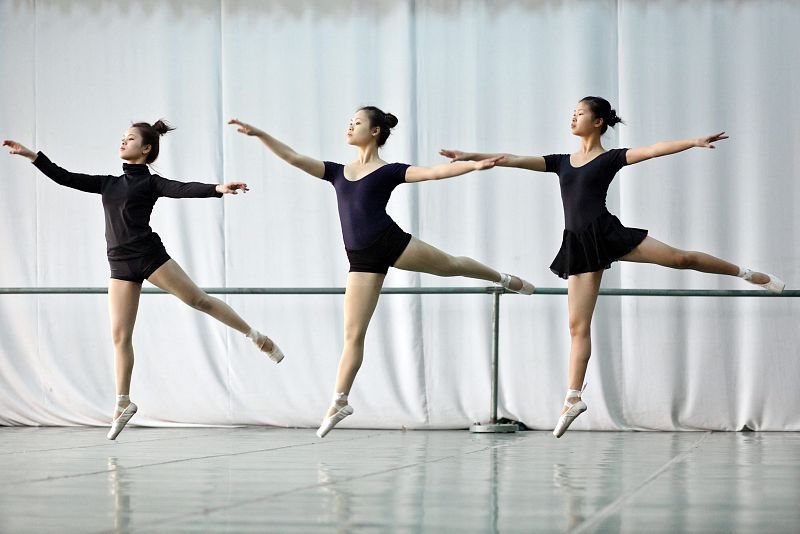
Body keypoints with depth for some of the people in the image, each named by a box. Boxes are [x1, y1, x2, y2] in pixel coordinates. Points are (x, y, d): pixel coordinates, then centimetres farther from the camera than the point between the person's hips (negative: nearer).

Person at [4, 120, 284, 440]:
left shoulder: (150, 183, 3)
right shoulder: (109, 184, 20)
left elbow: (183, 189, -13)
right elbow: (64, 177, 22)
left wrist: (217, 189, -31)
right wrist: (31, 155, 18)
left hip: (149, 254, -5)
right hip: (121, 266, 5)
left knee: (198, 299, -9)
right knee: (119, 335, 0)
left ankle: (256, 337, 5)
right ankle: (123, 404, 6)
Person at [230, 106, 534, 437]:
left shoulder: (389, 171, 3)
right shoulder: (338, 172, 16)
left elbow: (434, 172, -6)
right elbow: (293, 158, 13)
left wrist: (475, 165, -17)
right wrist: (259, 134, 6)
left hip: (391, 242, -3)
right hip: (362, 260, 3)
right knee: (353, 333, 0)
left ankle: (505, 279, 44)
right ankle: (339, 401, 3)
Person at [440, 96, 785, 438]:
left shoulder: (610, 158, 4)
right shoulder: (562, 161, 19)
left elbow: (652, 150, -8)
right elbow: (513, 160, 17)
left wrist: (694, 142, -21)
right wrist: (469, 156, 12)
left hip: (606, 232, -4)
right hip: (579, 244, 4)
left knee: (680, 258, -12)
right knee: (578, 324, 1)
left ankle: (748, 274, 8)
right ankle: (573, 398, 2)